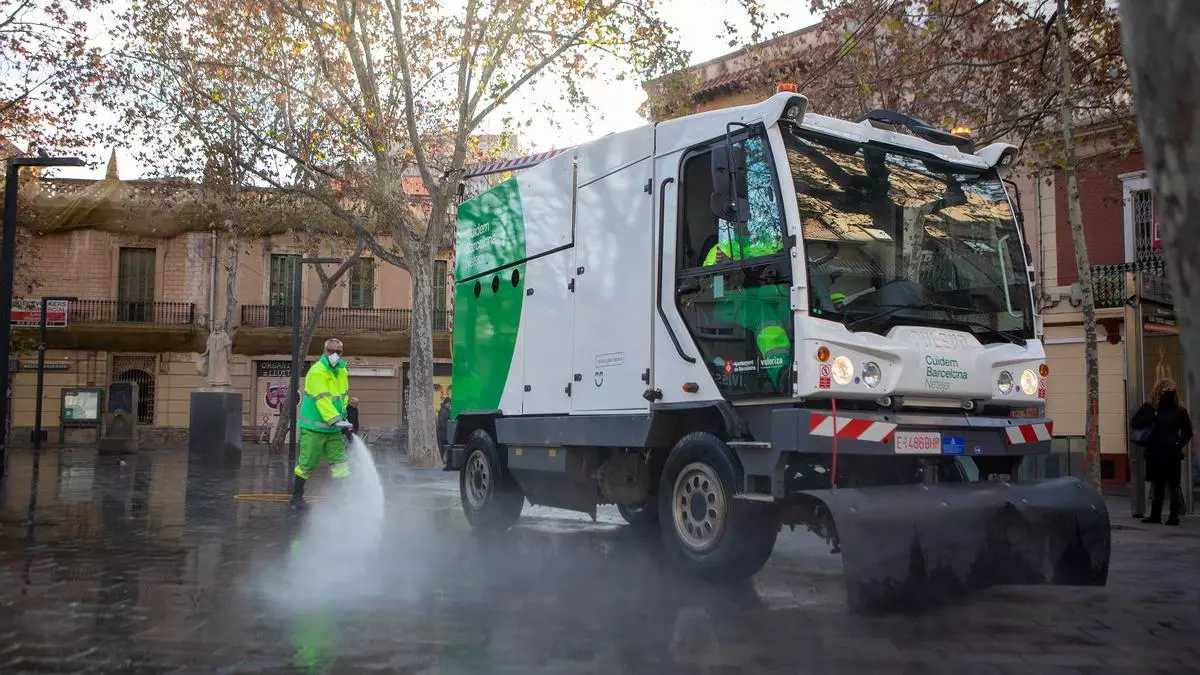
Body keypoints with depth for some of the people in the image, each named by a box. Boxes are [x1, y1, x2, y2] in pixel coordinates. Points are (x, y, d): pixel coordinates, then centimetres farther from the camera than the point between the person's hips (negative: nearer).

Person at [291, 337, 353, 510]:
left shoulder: (342, 372, 9)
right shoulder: (317, 372, -16)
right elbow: (322, 400, -23)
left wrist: (343, 418, 5)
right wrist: (337, 420, -30)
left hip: (333, 428, 7)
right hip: (314, 426, -6)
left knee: (339, 462, 2)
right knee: (307, 463, 0)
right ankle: (297, 495, 16)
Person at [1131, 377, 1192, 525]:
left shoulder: (1179, 411, 1)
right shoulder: (1149, 408, 3)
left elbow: (1187, 432, 6)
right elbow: (1134, 424, 1)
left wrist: (1179, 443, -10)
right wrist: (1148, 419, -16)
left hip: (1172, 455, -2)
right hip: (1154, 453, 2)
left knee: (1173, 485, 0)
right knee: (1156, 485, 10)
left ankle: (1174, 516, 7)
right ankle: (1155, 515, 18)